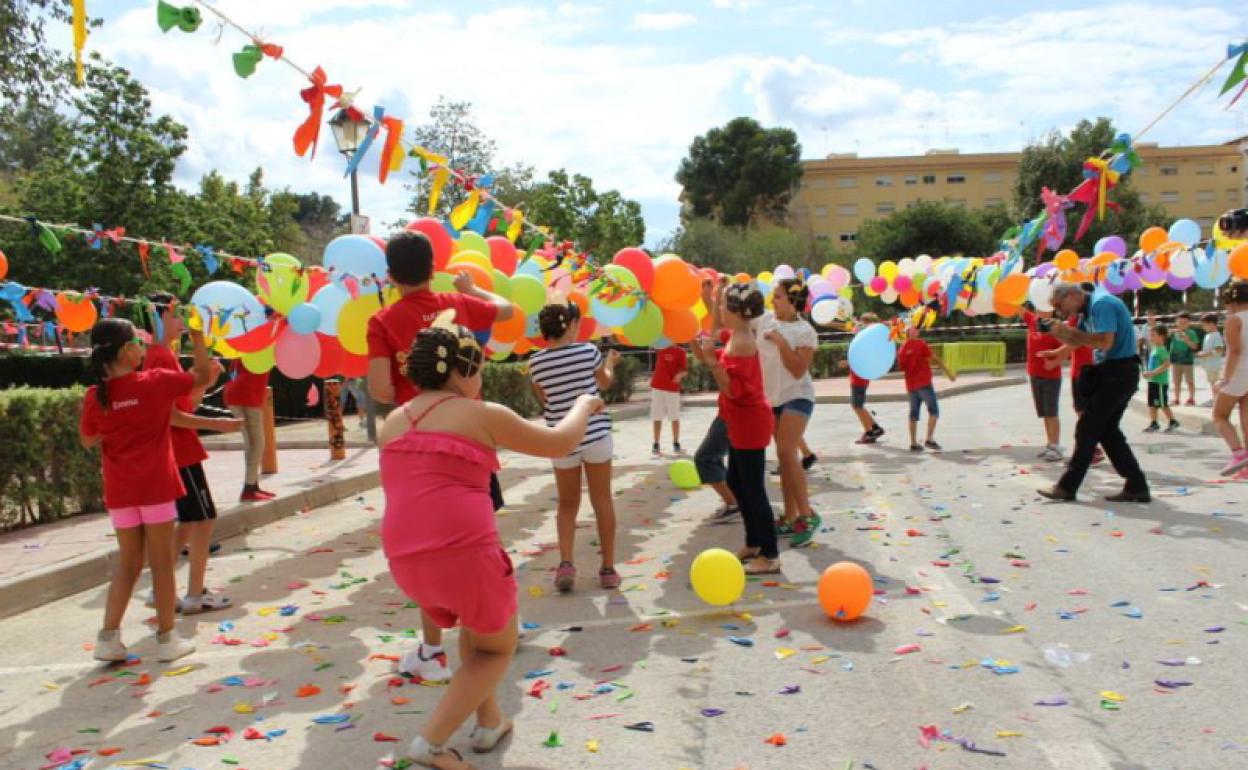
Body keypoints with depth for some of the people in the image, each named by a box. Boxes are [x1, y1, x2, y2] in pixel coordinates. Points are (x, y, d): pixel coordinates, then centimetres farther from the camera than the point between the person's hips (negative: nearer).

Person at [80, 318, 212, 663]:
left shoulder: (95, 396, -1)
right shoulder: (156, 382, -9)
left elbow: (88, 440, 13)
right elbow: (203, 376, 4)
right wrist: (198, 337, 11)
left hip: (119, 492, 4)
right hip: (156, 487, -3)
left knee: (129, 563, 16)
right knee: (161, 561, 5)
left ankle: (108, 637, 13)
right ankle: (166, 638, 11)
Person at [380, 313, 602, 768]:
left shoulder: (393, 424, 16)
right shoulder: (480, 415, -1)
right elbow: (559, 443, 6)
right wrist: (583, 406, 25)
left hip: (405, 558, 7)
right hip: (464, 550, -7)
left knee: (475, 624, 33)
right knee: (497, 646, 16)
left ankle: (489, 722, 36)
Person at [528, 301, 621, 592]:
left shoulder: (536, 362, -3)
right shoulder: (588, 351, -7)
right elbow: (604, 384, 12)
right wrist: (610, 362, 31)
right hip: (595, 434, -1)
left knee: (568, 504, 15)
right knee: (602, 501, 11)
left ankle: (565, 563, -3)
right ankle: (608, 569, 15)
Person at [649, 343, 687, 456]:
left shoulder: (680, 351, -3)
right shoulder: (660, 349, 6)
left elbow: (685, 370, -5)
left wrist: (680, 375, -26)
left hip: (672, 388, -3)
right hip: (657, 387, 3)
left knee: (675, 418, 4)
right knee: (657, 418, 5)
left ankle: (676, 444, 14)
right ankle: (656, 445, 10)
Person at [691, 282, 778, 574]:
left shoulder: (742, 343, -21)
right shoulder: (736, 337, 10)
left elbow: (732, 389, -25)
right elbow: (711, 361, 20)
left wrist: (712, 359, -29)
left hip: (750, 423, -11)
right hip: (741, 423, 11)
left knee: (753, 488, -5)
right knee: (737, 482, 19)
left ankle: (770, 556, 2)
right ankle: (754, 543, 29)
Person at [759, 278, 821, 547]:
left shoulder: (805, 331, -13)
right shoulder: (766, 320, 3)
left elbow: (798, 370, -20)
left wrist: (780, 341, -23)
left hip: (797, 397, -6)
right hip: (773, 397, 6)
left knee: (787, 453, -18)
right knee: (785, 457, 10)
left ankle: (807, 515, -9)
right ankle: (790, 518, 16)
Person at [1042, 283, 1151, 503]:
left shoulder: (1101, 304, -16)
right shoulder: (1088, 310, 15)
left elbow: (1105, 342, -25)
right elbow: (1076, 342, 16)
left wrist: (1070, 332, -17)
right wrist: (1060, 333, -2)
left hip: (1118, 373, -10)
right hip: (1112, 373, 10)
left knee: (1087, 429, -4)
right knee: (1107, 430, 11)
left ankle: (1067, 487, 2)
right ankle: (1137, 487, 12)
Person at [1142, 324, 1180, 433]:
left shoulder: (1161, 349, -16)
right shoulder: (1154, 348, 12)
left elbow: (1166, 364, -24)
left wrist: (1152, 373, -26)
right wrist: (1148, 373, 10)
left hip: (1160, 382, -9)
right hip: (1153, 381, 9)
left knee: (1163, 404, -1)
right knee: (1152, 404, 11)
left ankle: (1173, 422, 11)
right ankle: (1153, 423, 17)